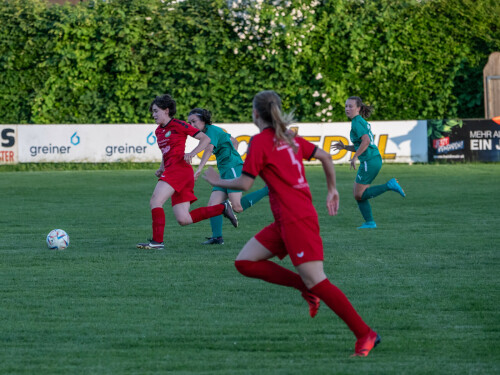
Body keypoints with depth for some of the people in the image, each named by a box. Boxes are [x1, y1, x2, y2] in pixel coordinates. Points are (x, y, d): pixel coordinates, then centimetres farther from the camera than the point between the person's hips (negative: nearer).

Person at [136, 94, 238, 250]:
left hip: (179, 168, -9)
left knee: (155, 201, -18)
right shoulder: (158, 131, 20)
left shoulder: (178, 125, -3)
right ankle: (222, 208, 13)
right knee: (183, 219, 2)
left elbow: (206, 139, -2)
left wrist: (192, 153, -16)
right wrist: (162, 168, 16)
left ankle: (157, 241, -19)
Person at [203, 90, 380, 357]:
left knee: (316, 282, -9)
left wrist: (218, 182, 8)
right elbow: (325, 157, 15)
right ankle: (306, 288, 7)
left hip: (297, 220, -9)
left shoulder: (260, 141, -9)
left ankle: (365, 335, -7)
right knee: (245, 262, 8)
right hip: (285, 222, 9)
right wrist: (332, 190, 23)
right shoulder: (290, 138, 15)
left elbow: (245, 184, -10)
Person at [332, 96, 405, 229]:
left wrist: (355, 157, -20)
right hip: (374, 159, 10)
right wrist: (345, 147, 16)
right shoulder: (362, 122, 19)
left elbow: (366, 141, -24)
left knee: (359, 195, -4)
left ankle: (390, 185, -8)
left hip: (369, 162, -10)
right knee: (358, 194, 13)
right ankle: (369, 222, 12)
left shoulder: (357, 122, -10)